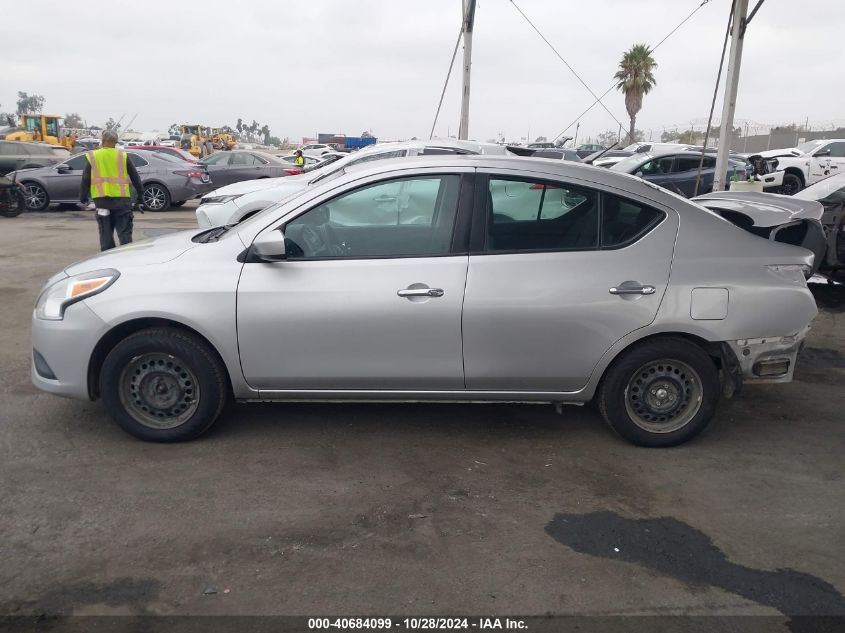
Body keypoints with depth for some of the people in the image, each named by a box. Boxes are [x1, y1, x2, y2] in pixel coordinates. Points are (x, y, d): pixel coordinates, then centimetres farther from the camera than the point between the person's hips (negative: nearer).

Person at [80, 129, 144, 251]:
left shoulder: (93, 157, 5)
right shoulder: (123, 156, 2)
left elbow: (85, 179, 7)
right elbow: (135, 177, 6)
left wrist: (83, 197, 16)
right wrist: (139, 195, 14)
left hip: (101, 199, 1)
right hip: (122, 199, -1)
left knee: (106, 232, 8)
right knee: (125, 232, 3)